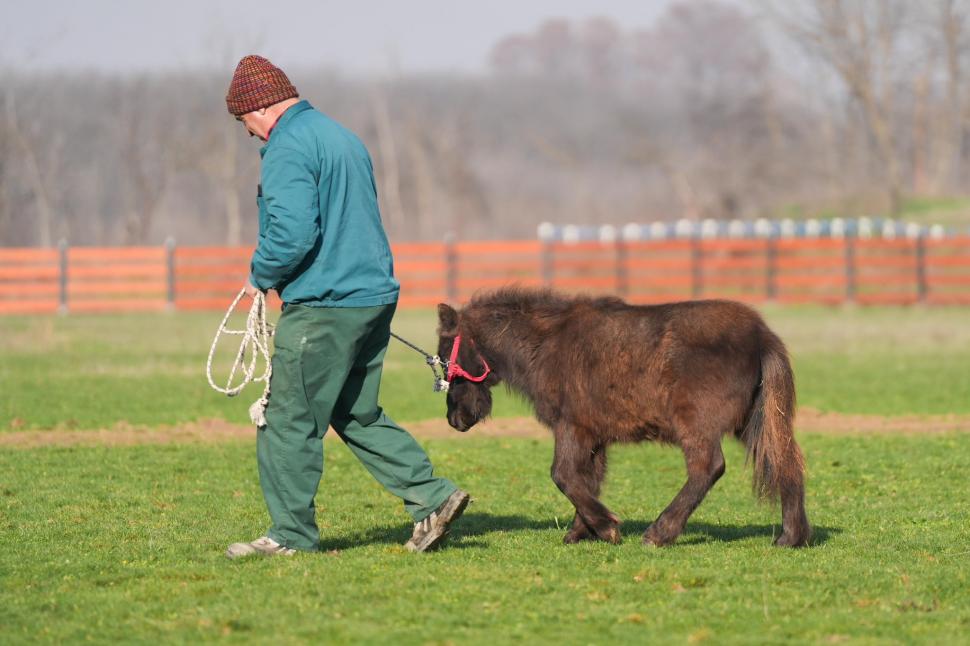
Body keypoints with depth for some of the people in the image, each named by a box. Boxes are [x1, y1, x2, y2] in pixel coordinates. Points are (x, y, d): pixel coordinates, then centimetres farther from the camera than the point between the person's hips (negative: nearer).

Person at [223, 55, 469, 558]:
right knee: (358, 415, 16)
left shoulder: (288, 149, -12)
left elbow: (293, 233, -23)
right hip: (374, 295, 10)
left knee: (288, 419, -1)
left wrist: (261, 275, -5)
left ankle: (292, 535, 2)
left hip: (323, 306, -10)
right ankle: (432, 497, 9)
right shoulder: (342, 137, 18)